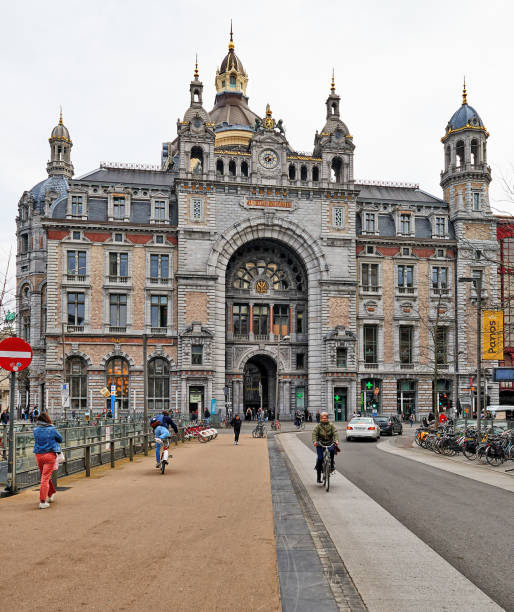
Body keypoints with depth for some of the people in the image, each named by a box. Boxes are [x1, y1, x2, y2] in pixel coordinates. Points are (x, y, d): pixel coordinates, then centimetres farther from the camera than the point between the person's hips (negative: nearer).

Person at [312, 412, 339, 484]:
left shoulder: (331, 425, 5)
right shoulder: (318, 426, 3)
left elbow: (335, 433, -7)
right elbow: (314, 433, -10)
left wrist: (336, 440, -26)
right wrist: (314, 441, -29)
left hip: (330, 443, 1)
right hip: (320, 443, -1)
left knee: (332, 450, -33)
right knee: (320, 458, -12)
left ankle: (331, 465, -10)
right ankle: (318, 477, 3)